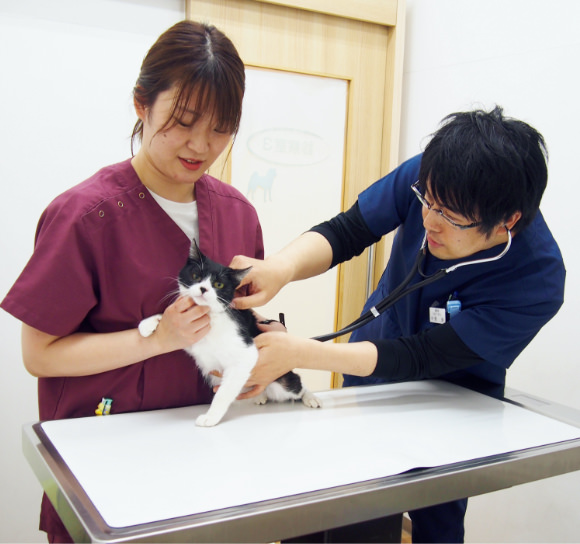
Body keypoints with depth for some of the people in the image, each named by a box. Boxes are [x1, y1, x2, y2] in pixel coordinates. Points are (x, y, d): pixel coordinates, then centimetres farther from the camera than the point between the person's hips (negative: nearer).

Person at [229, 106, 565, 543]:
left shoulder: (537, 281, -33)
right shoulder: (430, 178, -24)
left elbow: (420, 359, -32)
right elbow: (344, 233, -22)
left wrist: (299, 353, -38)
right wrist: (281, 268, -44)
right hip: (368, 378, 3)